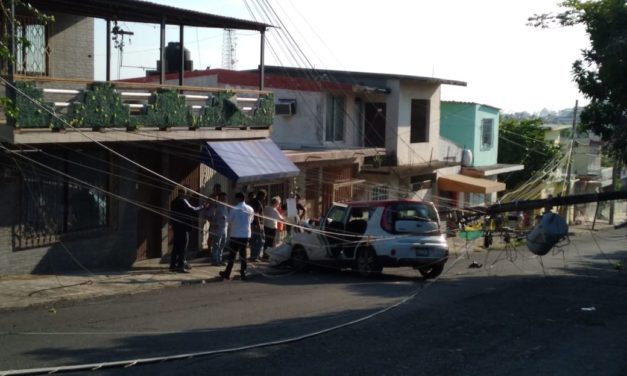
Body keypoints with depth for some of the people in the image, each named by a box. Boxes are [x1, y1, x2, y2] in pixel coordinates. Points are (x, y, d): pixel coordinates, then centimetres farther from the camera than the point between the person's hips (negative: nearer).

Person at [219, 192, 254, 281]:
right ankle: (243, 272, 12)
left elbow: (230, 221, -5)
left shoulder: (234, 209, -11)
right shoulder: (250, 209, 3)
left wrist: (230, 230, 13)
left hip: (236, 235, -4)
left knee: (232, 254, 2)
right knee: (243, 253, 12)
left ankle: (227, 273, 7)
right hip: (246, 235, 4)